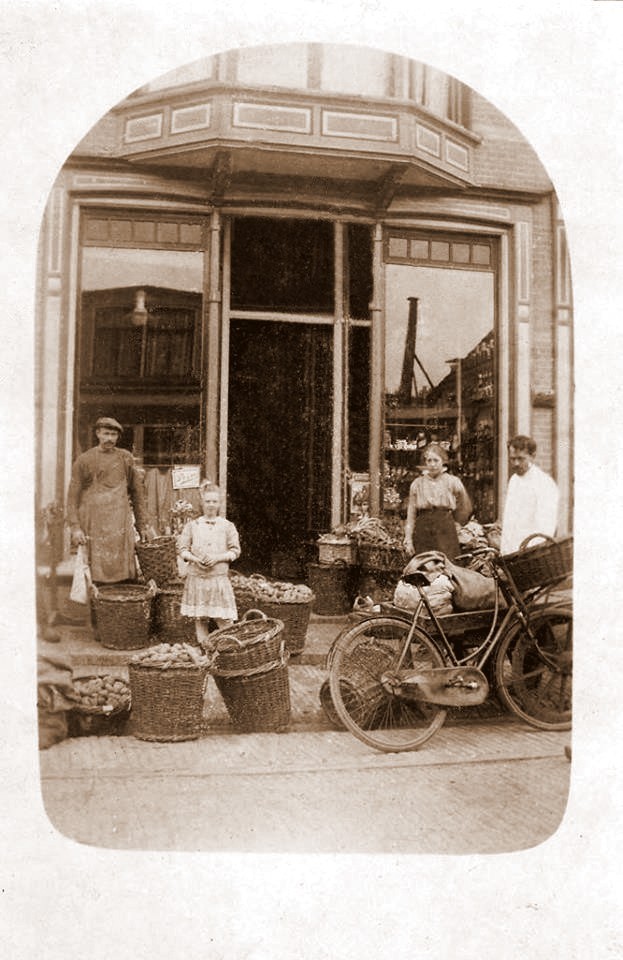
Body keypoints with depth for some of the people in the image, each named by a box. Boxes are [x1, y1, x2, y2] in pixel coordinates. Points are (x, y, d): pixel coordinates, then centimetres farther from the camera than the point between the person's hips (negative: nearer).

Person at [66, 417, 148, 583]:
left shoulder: (126, 458, 12)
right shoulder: (84, 460, 5)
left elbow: (137, 492, 15)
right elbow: (73, 497, 2)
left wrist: (142, 525, 11)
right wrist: (75, 527, -9)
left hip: (121, 524, 2)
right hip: (93, 524, -2)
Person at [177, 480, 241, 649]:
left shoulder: (227, 526, 4)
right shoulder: (192, 525, 6)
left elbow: (235, 551, 2)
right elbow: (182, 548, 6)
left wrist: (218, 558, -13)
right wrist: (195, 559, -12)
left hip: (219, 577, -1)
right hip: (196, 577, 1)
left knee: (224, 619, -5)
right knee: (199, 617, 5)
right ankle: (205, 650, 16)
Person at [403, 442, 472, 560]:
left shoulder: (453, 482, 5)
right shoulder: (417, 484, 8)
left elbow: (465, 509, 14)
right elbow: (411, 514, 8)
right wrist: (408, 540, 3)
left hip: (446, 532, -1)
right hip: (423, 533, 1)